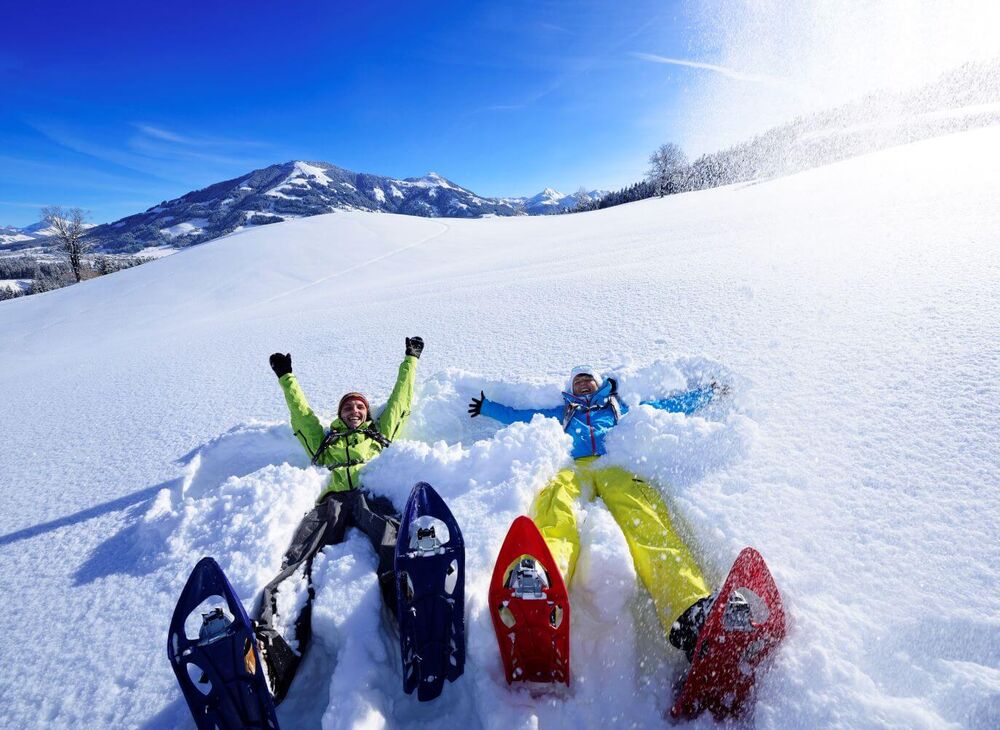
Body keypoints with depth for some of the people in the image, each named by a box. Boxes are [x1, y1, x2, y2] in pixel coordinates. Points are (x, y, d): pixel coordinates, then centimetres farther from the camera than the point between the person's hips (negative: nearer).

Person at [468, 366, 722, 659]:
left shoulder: (620, 407, 41)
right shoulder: (562, 413, 42)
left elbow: (672, 405, 46)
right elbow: (517, 415, 49)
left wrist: (708, 392, 50)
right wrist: (486, 406, 54)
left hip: (615, 468, 1)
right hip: (573, 469, 0)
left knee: (647, 520, -36)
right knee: (555, 500, -40)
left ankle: (692, 615, -60)